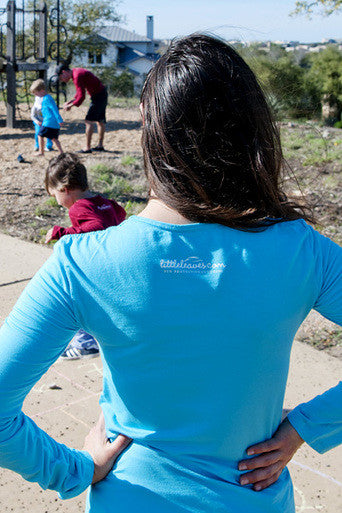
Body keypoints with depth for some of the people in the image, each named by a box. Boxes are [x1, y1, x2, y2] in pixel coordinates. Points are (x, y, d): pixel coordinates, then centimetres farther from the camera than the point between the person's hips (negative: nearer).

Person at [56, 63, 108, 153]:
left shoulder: (77, 76, -21)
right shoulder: (76, 71, 11)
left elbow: (81, 96, -25)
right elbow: (79, 93, 18)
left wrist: (71, 106, -14)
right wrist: (70, 101, 8)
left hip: (99, 96, -10)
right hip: (102, 95, 10)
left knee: (89, 121, -9)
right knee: (100, 121, 14)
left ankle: (87, 148, -8)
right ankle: (100, 145, 21)